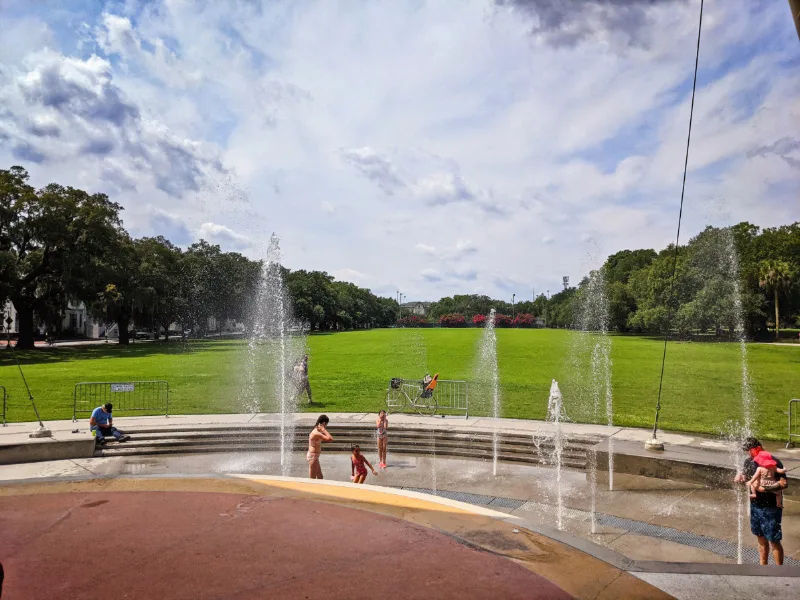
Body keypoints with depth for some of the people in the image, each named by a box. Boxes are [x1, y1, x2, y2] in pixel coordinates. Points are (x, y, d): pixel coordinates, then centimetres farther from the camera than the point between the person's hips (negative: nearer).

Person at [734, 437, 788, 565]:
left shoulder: (773, 463, -20)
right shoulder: (749, 461, -1)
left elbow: (784, 483, -28)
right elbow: (745, 475, 12)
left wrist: (763, 488, -31)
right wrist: (740, 477, -10)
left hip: (771, 508, -6)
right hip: (755, 505, 6)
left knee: (774, 540, 4)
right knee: (761, 538, 18)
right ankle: (763, 566, 32)